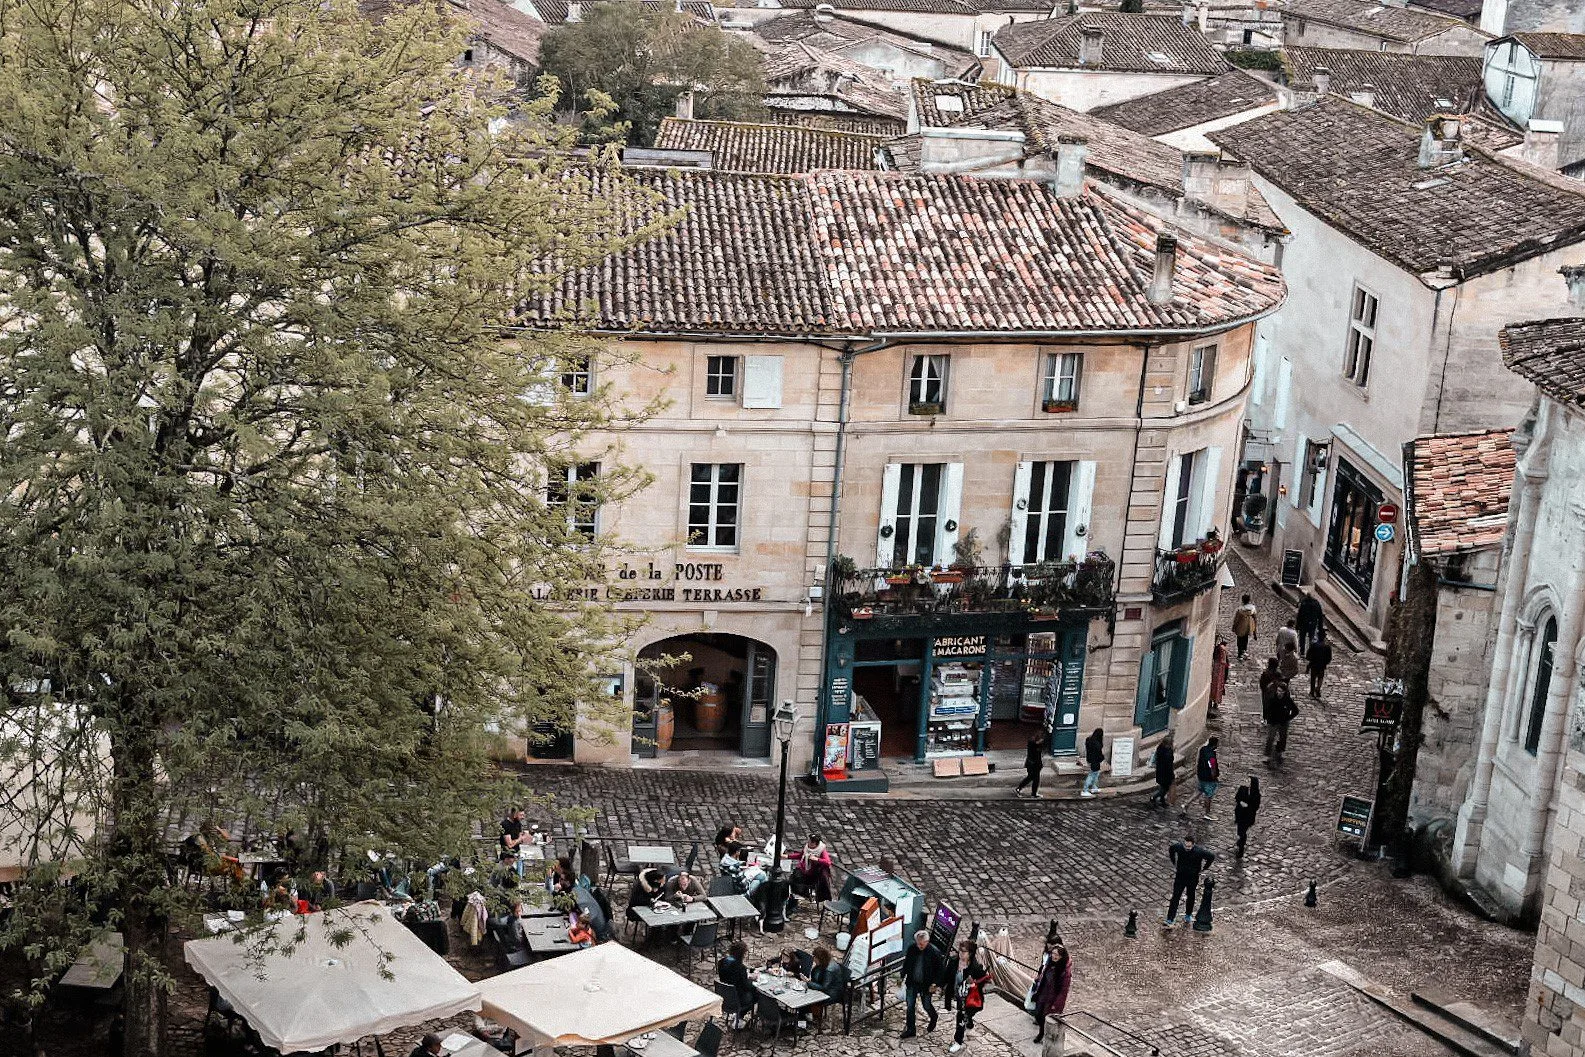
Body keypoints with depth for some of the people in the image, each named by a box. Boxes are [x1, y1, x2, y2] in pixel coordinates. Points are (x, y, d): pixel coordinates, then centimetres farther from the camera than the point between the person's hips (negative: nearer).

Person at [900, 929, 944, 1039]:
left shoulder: (934, 952, -18)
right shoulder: (911, 948, -7)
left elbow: (940, 969, -10)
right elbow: (906, 963, 8)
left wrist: (935, 983, -14)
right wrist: (903, 976, 7)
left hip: (926, 985, -3)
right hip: (912, 983, 3)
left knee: (927, 1006, 11)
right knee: (910, 1006, 5)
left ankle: (933, 1021, 43)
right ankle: (910, 1030, 17)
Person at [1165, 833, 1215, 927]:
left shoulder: (1199, 851, -24)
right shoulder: (1179, 847, -18)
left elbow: (1211, 857, -10)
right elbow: (1171, 850, 6)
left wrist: (1203, 868, -6)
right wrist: (1174, 863, 5)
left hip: (1193, 878, -1)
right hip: (1180, 876, 1)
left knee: (1190, 897, 19)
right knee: (1175, 897, -3)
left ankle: (1188, 915, 42)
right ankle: (1170, 920, -1)